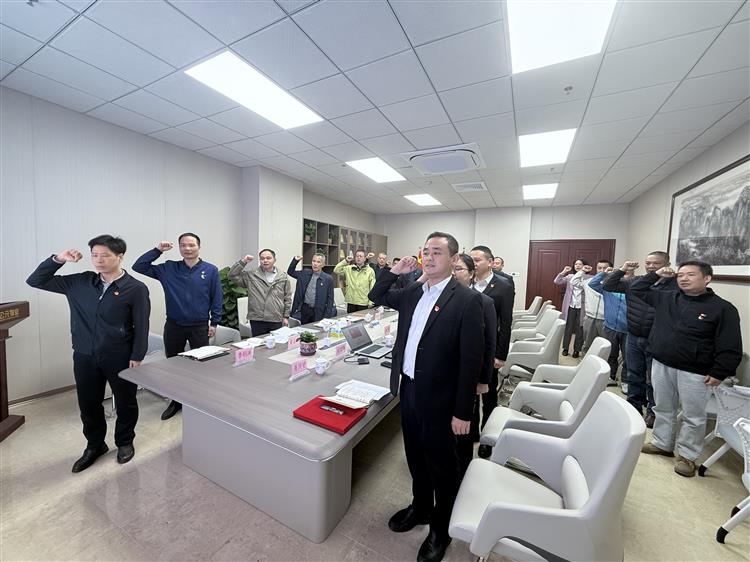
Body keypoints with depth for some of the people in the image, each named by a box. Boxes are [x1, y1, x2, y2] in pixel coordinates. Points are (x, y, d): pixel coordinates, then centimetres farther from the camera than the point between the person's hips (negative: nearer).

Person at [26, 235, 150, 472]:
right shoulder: (79, 282, 1)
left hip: (119, 357, -4)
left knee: (125, 402, 12)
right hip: (84, 357, 4)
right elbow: (36, 281, 5)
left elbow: (141, 327, -10)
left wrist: (136, 357, -11)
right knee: (88, 404, 17)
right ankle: (94, 445, 40)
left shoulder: (136, 289, -13)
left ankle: (125, 442, 36)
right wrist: (58, 259, -9)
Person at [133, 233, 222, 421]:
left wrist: (214, 323, -3)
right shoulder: (168, 269, 1)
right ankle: (176, 401, 35)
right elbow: (139, 267, 0)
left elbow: (217, 298, -2)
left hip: (199, 327, -2)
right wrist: (157, 250, -9)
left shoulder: (211, 270, -5)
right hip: (173, 326, 3)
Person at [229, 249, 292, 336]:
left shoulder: (283, 277, 5)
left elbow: (287, 298, 8)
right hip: (257, 320, 0)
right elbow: (233, 276, 0)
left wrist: (286, 317, 5)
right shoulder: (251, 275, 5)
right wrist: (243, 262, -8)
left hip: (277, 321, 1)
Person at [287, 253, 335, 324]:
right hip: (303, 309, 3)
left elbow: (330, 299, -4)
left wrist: (327, 317, -9)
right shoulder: (305, 273, 5)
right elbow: (290, 272, 17)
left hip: (318, 312, -3)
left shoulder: (328, 279, -6)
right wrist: (295, 260, 1)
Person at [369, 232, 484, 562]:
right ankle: (420, 508, 52)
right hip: (408, 389, 6)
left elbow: (471, 360, -16)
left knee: (441, 465, 17)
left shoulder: (466, 300, -16)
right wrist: (395, 272, 0)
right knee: (415, 457, 26)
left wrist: (463, 412, -13)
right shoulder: (412, 293, 3)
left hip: (439, 398, -6)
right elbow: (376, 296, 16)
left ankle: (441, 529, 43)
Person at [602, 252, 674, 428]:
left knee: (653, 380, 10)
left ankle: (653, 412, 29)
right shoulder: (633, 281, 2)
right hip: (633, 338, 4)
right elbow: (607, 286, 1)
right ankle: (634, 407, 34)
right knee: (634, 376, 17)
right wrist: (622, 270, -6)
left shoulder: (675, 285, -10)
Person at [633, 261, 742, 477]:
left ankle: (687, 455, 24)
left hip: (694, 373, -4)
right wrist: (656, 275, 6)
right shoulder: (666, 297, 3)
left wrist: (719, 373, -11)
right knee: (663, 409, 17)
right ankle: (662, 444, 32)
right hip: (661, 365, 4)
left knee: (693, 416, 8)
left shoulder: (722, 308, -8)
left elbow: (731, 348, -8)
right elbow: (636, 289, 15)